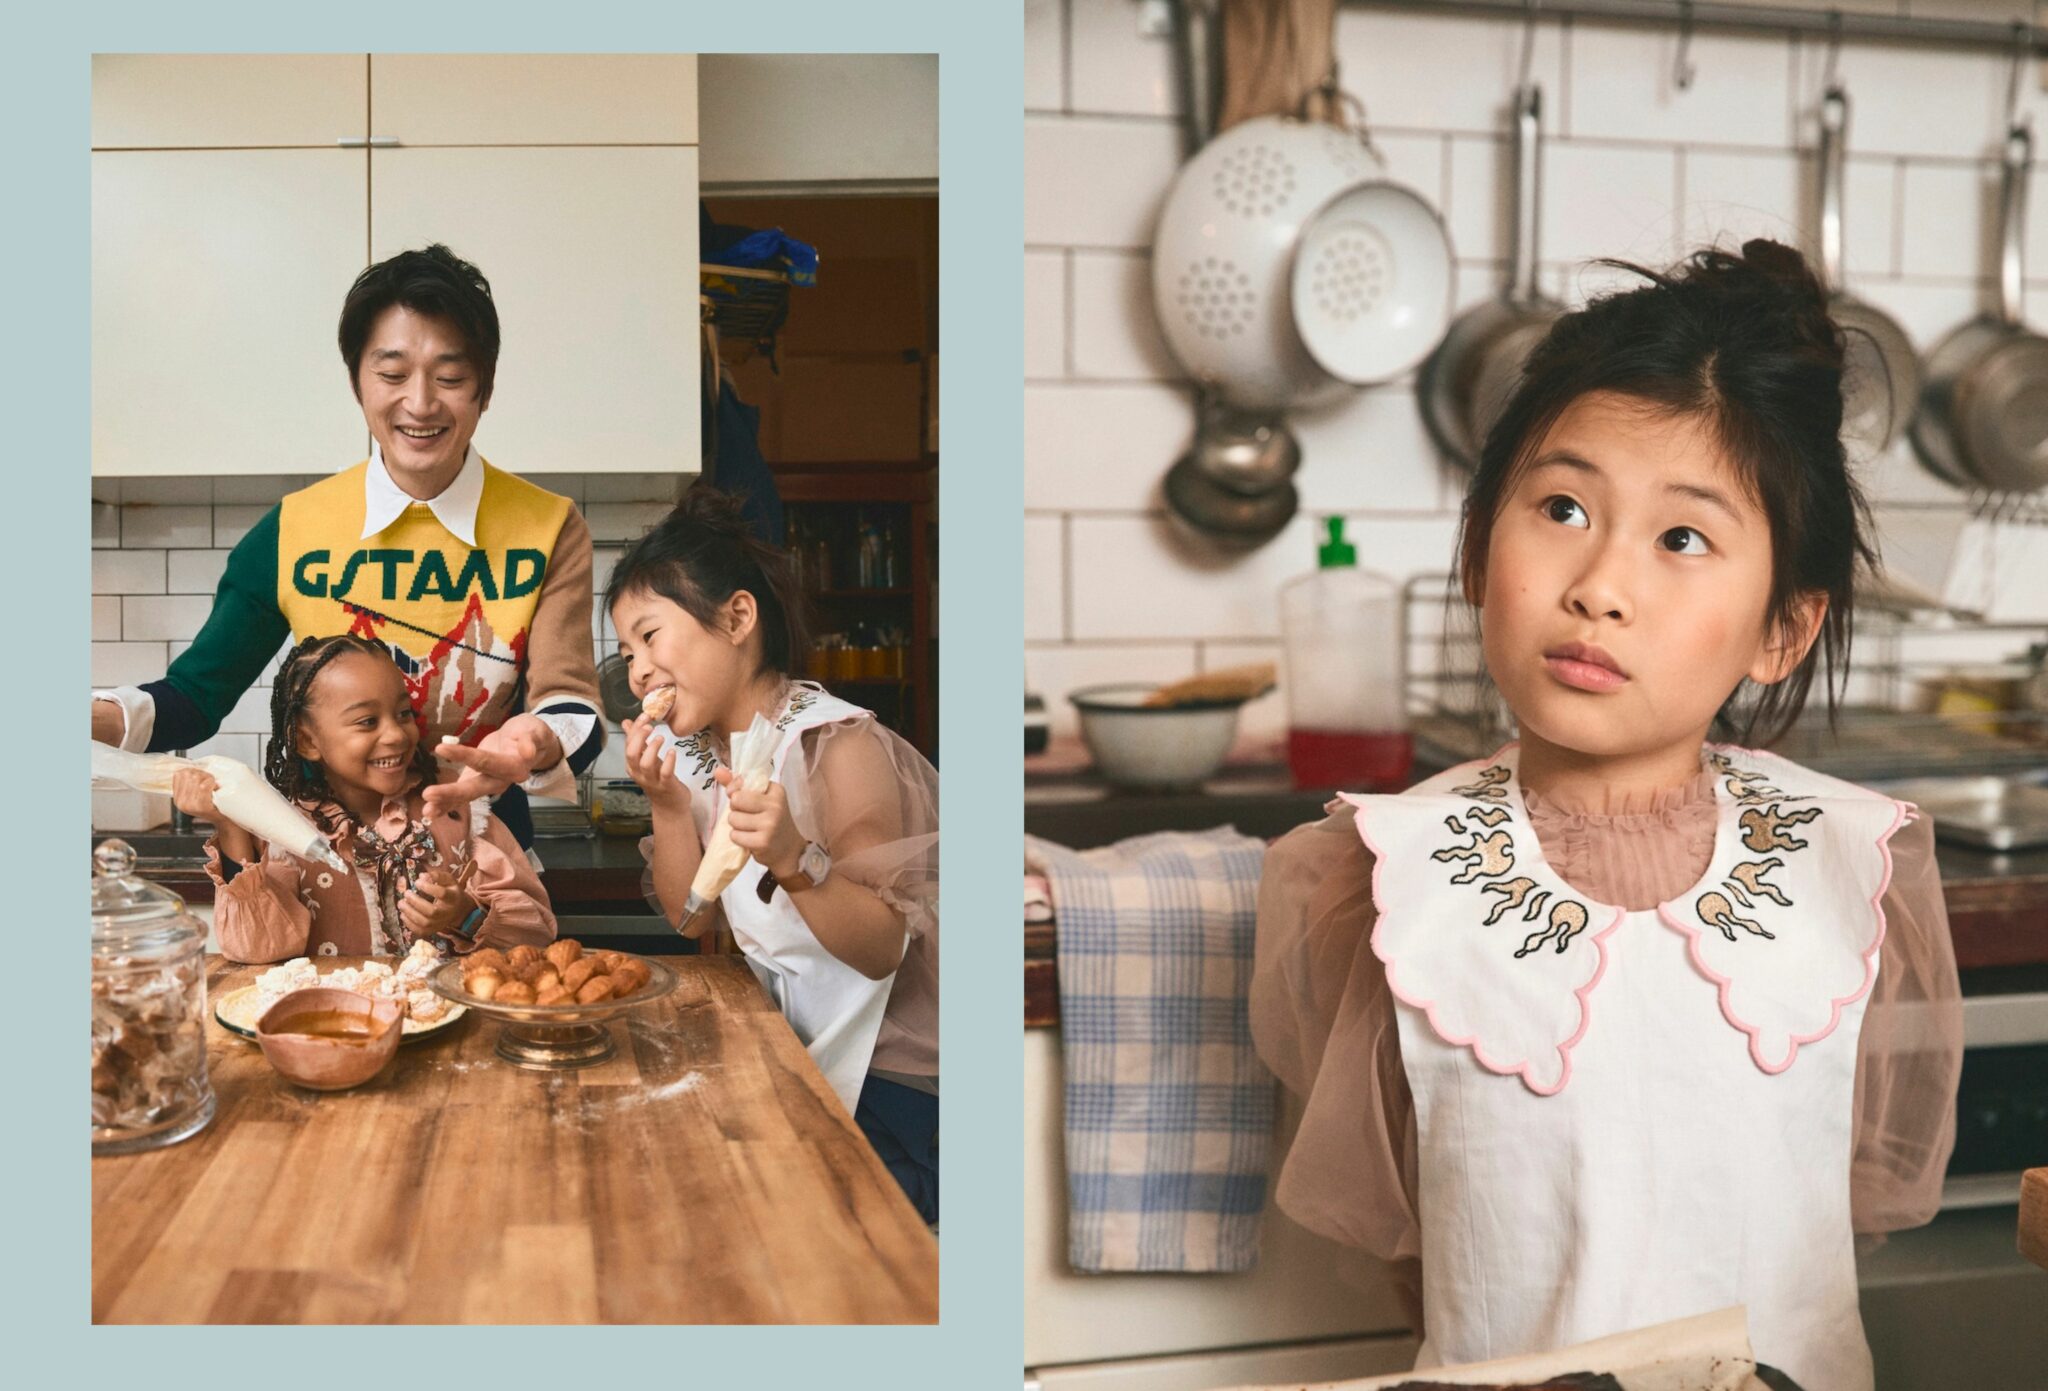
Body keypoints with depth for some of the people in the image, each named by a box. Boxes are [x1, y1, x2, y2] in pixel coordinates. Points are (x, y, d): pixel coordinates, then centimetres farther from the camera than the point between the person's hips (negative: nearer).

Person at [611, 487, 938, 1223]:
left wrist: (794, 859, -41)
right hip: (793, 1051, 7)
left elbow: (879, 949, -23)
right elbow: (690, 917, 4)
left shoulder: (839, 743, -17)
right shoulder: (695, 750, 5)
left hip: (892, 1081, -7)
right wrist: (666, 803, -9)